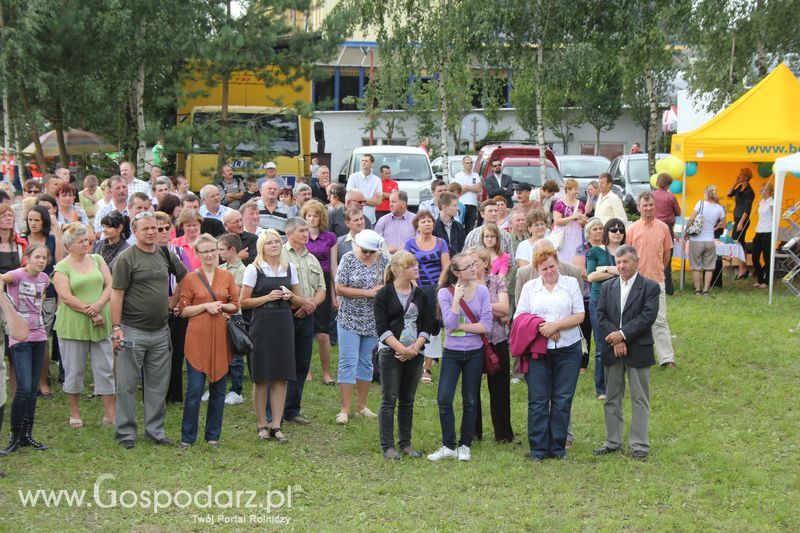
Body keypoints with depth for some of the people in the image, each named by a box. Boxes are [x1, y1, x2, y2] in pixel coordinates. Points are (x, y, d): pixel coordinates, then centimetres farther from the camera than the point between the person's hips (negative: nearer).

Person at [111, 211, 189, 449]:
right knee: (127, 384, 2)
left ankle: (155, 430, 21)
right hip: (132, 331, -5)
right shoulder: (126, 258, -8)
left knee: (158, 385, 11)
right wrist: (116, 328, -17)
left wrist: (173, 300, 14)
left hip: (160, 331, 6)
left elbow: (184, 276, 27)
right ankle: (126, 433, 10)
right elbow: (117, 294, -11)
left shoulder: (166, 255, 9)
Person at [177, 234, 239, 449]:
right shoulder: (191, 278, 0)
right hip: (197, 338, -3)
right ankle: (187, 437, 7)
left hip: (220, 337, 3)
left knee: (218, 389, 8)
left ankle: (213, 435, 20)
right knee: (194, 389, -4)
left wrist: (222, 306, -8)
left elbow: (236, 306, 12)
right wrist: (206, 306, -12)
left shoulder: (227, 276, 8)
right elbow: (183, 310, 0)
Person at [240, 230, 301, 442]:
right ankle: (262, 425, 11)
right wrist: (268, 297, -13)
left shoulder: (289, 268, 11)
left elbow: (299, 300, 17)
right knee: (261, 377, 0)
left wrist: (290, 296, -5)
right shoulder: (254, 269, -1)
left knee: (281, 376, 2)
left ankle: (276, 425, 8)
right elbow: (244, 302, -3)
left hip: (284, 324, 4)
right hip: (262, 324, -3)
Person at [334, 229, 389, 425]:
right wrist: (368, 293, -16)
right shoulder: (348, 259, -8)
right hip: (350, 319, -3)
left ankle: (361, 404, 22)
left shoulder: (383, 260, 1)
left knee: (366, 362, 12)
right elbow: (340, 289, -12)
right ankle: (344, 409, 0)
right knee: (348, 362, -4)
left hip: (373, 321, 3)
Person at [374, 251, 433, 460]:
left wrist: (414, 348, -9)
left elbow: (427, 326, 6)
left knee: (408, 400, 9)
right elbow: (382, 328, -10)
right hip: (390, 353, -4)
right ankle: (388, 446, 2)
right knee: (389, 399, -3)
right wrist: (402, 349, -17)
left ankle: (405, 443, 18)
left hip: (414, 354, 4)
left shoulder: (420, 294, 9)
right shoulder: (384, 295, -4)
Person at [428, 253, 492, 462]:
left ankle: (465, 446, 20)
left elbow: (486, 326, -10)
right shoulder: (445, 293, -6)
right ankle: (448, 446, 6)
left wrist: (460, 327, -14)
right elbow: (450, 323, -17)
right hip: (452, 353, -1)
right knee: (444, 399, -7)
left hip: (474, 353, 1)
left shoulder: (482, 291, -3)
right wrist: (457, 298, -20)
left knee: (470, 401, 9)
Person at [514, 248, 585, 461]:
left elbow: (579, 315, 0)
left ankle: (558, 446, 12)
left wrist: (556, 325, -12)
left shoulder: (571, 283, 8)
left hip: (568, 349, 0)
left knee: (562, 399, 2)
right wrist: (540, 327, -12)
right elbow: (518, 317, 3)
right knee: (537, 400, 0)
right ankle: (538, 448, 7)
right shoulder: (529, 287, 10)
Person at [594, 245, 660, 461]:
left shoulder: (650, 287, -4)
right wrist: (615, 340, -12)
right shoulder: (607, 287, 9)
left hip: (638, 351, -4)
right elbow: (601, 316, 2)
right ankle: (613, 441, 20)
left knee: (639, 399, 3)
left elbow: (647, 317, -13)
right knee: (612, 398, 11)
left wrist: (622, 334, -18)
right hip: (612, 350, 4)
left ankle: (639, 444, 9)